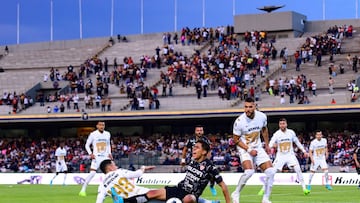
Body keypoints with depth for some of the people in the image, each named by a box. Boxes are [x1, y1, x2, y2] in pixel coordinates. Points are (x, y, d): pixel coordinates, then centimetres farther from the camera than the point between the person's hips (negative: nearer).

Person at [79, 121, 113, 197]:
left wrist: (109, 153, 8)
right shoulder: (93, 134, -4)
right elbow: (87, 145, 2)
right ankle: (83, 190, -12)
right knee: (92, 173, -16)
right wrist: (90, 153, -11)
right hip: (96, 157, -4)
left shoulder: (107, 134, 8)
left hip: (105, 156, 4)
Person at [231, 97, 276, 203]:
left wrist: (267, 145, 17)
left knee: (271, 171, -6)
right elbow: (236, 140, -11)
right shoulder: (239, 121, -22)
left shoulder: (262, 116, -9)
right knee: (249, 171, -28)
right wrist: (249, 150, -19)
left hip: (258, 148, 5)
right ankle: (236, 194, -9)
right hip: (244, 148, -5)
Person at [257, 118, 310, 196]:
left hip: (290, 155, 1)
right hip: (280, 156, -1)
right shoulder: (277, 134, -8)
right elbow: (270, 144, -17)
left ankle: (304, 188, -10)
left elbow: (297, 142, 14)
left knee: (298, 169, -17)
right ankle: (263, 189, 2)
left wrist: (304, 151, 13)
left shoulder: (291, 132, -1)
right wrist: (272, 145, -42)